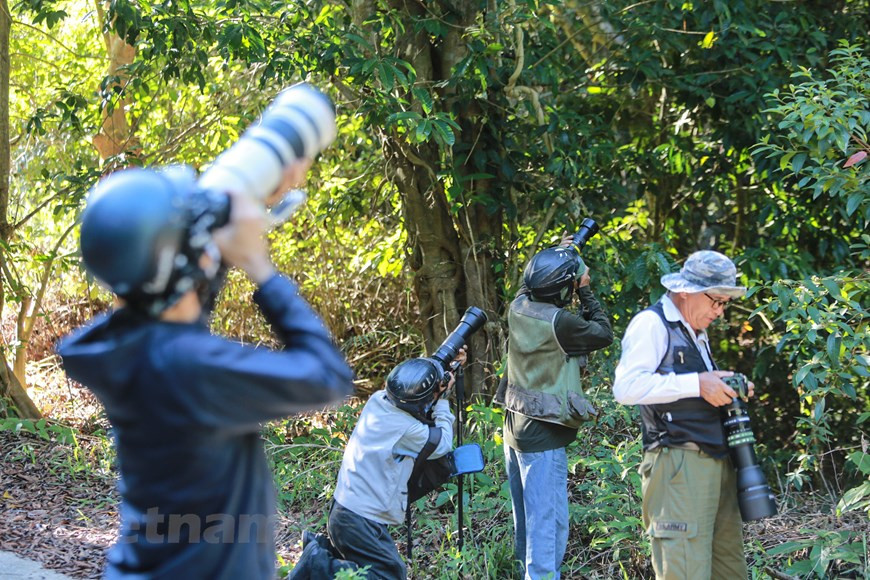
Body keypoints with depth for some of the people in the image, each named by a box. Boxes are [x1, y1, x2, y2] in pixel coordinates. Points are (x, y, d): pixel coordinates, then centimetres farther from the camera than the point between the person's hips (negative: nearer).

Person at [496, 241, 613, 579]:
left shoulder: (519, 307, -1)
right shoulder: (559, 322, -23)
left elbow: (531, 287, 24)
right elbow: (604, 334, -8)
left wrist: (556, 257, 17)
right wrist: (586, 291, -2)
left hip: (515, 426, 9)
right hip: (543, 436, -9)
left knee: (526, 519, 20)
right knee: (548, 524, -6)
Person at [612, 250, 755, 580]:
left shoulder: (696, 331, 22)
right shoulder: (651, 324, -6)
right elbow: (626, 387, -19)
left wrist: (726, 387, 12)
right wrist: (697, 384, -18)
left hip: (717, 464, 9)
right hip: (679, 465, -9)